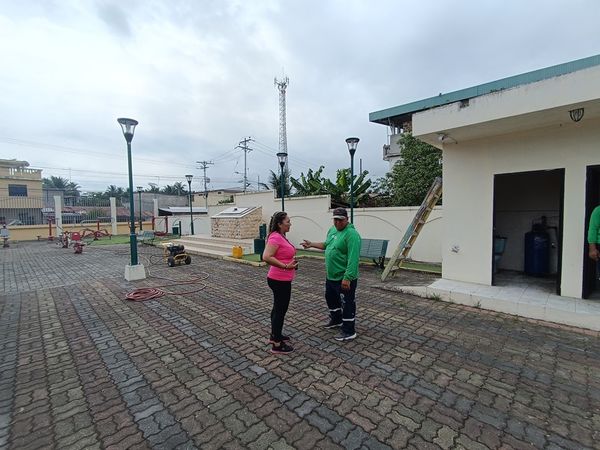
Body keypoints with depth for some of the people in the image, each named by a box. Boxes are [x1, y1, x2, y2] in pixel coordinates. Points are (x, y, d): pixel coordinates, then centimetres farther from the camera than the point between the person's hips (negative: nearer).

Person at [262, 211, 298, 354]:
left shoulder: (281, 236, 9)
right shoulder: (275, 237, -22)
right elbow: (266, 257, -31)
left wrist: (291, 261, 13)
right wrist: (285, 266, -29)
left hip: (282, 279, 10)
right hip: (280, 280, -10)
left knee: (278, 308, 20)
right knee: (281, 310, 1)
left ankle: (274, 335, 36)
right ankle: (277, 344, 15)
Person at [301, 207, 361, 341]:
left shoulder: (352, 234, -22)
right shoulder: (332, 230, 6)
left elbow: (353, 259, -28)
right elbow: (326, 245, 23)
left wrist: (347, 278, -30)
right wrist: (311, 244, 16)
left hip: (345, 278, -9)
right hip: (331, 275, 9)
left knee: (347, 303, 3)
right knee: (331, 298, 24)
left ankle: (349, 331, 19)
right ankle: (336, 320, 45)